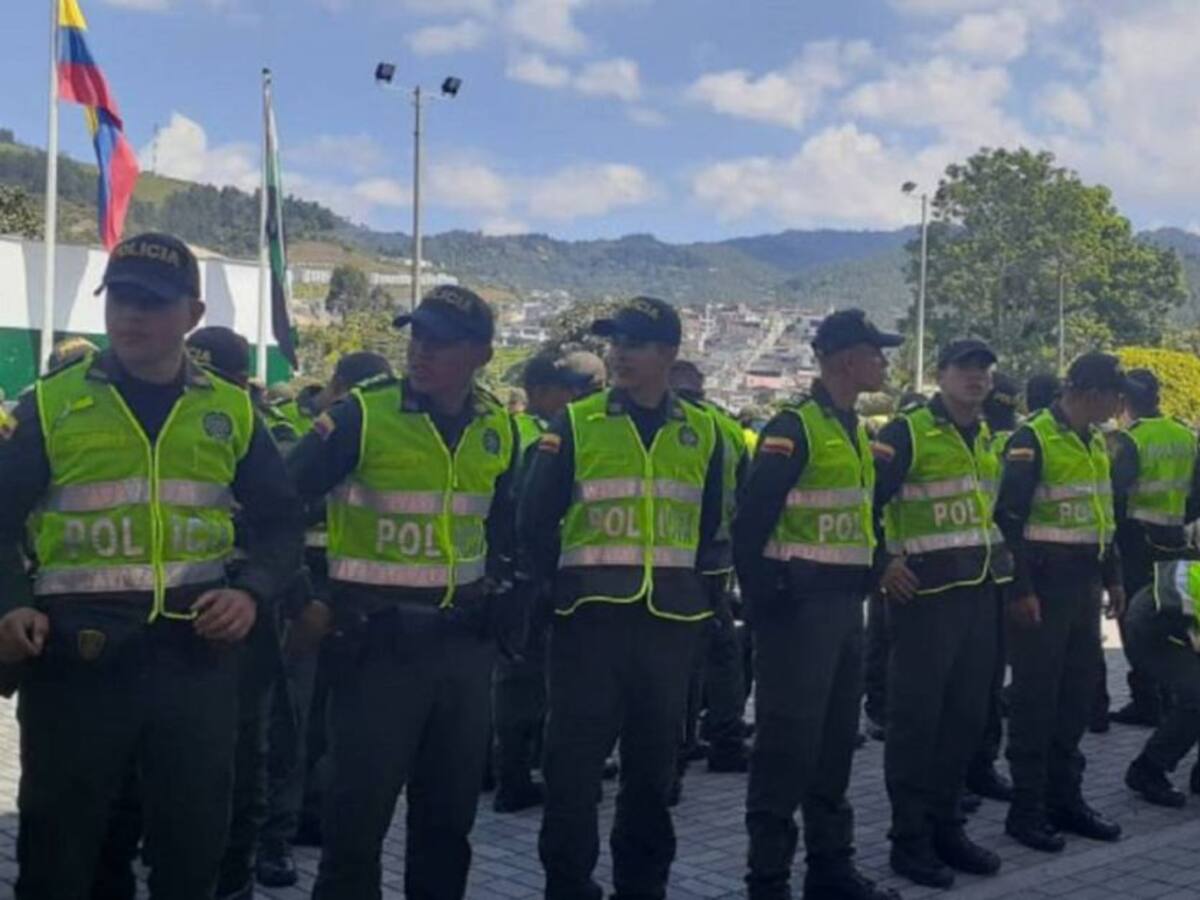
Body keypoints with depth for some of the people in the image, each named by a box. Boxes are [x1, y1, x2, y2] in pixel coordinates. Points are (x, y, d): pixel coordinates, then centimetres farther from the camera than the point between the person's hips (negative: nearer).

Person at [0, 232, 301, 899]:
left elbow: (281, 519, 12)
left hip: (197, 656, 2)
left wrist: (252, 593, -6)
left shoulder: (231, 411, 7)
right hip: (76, 657, -1)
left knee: (194, 843, 12)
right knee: (59, 846, 7)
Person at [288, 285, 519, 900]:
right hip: (379, 637, -5)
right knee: (360, 807, 0)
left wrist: (501, 589, 14)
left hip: (463, 639, 5)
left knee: (449, 806, 15)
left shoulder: (499, 428, 5)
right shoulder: (363, 416, -11)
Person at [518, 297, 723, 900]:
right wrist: (554, 590, 1)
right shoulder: (575, 424, -1)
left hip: (670, 621, 3)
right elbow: (535, 518, 1)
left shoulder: (702, 432, 7)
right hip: (591, 616, -3)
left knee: (654, 760, 11)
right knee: (575, 759, 1)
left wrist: (697, 590, 11)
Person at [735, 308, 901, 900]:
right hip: (799, 607, -9)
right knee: (788, 744, -4)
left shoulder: (855, 430, 14)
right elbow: (750, 523, -18)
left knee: (836, 739, 14)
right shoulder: (794, 427, -14)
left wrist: (865, 580, 16)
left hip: (845, 605, 9)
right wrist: (763, 603, -18)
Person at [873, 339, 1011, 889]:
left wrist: (1003, 561, 18)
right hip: (926, 592, -8)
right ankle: (910, 840, 7)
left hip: (980, 591, 8)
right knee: (916, 716, -2)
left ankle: (945, 826, 23)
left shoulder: (986, 438, 15)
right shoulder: (907, 434, -10)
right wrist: (883, 563, -15)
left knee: (966, 715, 12)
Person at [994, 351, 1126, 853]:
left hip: (1083, 587, 8)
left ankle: (1066, 799, 23)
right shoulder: (1032, 439, -13)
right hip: (1044, 588, -8)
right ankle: (1026, 810, 7)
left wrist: (1112, 578, 19)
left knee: (1076, 697, 13)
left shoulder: (1096, 442, 13)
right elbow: (1009, 520, -17)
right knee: (1036, 700, -2)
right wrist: (1021, 589, -20)